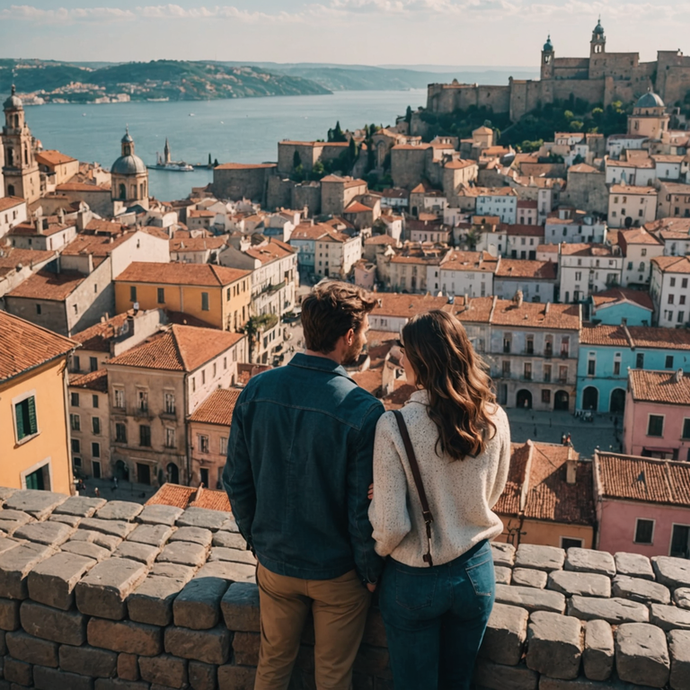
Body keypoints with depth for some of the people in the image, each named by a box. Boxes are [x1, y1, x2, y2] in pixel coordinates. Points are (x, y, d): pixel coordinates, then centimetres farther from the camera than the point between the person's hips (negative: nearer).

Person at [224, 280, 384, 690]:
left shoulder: (257, 391, -12)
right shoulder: (363, 411, -25)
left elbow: (237, 480, -3)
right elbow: (364, 508, -20)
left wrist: (256, 540, 12)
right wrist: (371, 574, -3)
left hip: (274, 562, 4)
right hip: (337, 573, -3)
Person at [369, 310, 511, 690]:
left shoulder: (394, 426, -24)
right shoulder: (494, 420, -13)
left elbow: (390, 524, -19)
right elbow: (491, 496, 4)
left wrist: (379, 552, 1)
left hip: (414, 580, -3)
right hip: (475, 571, 3)